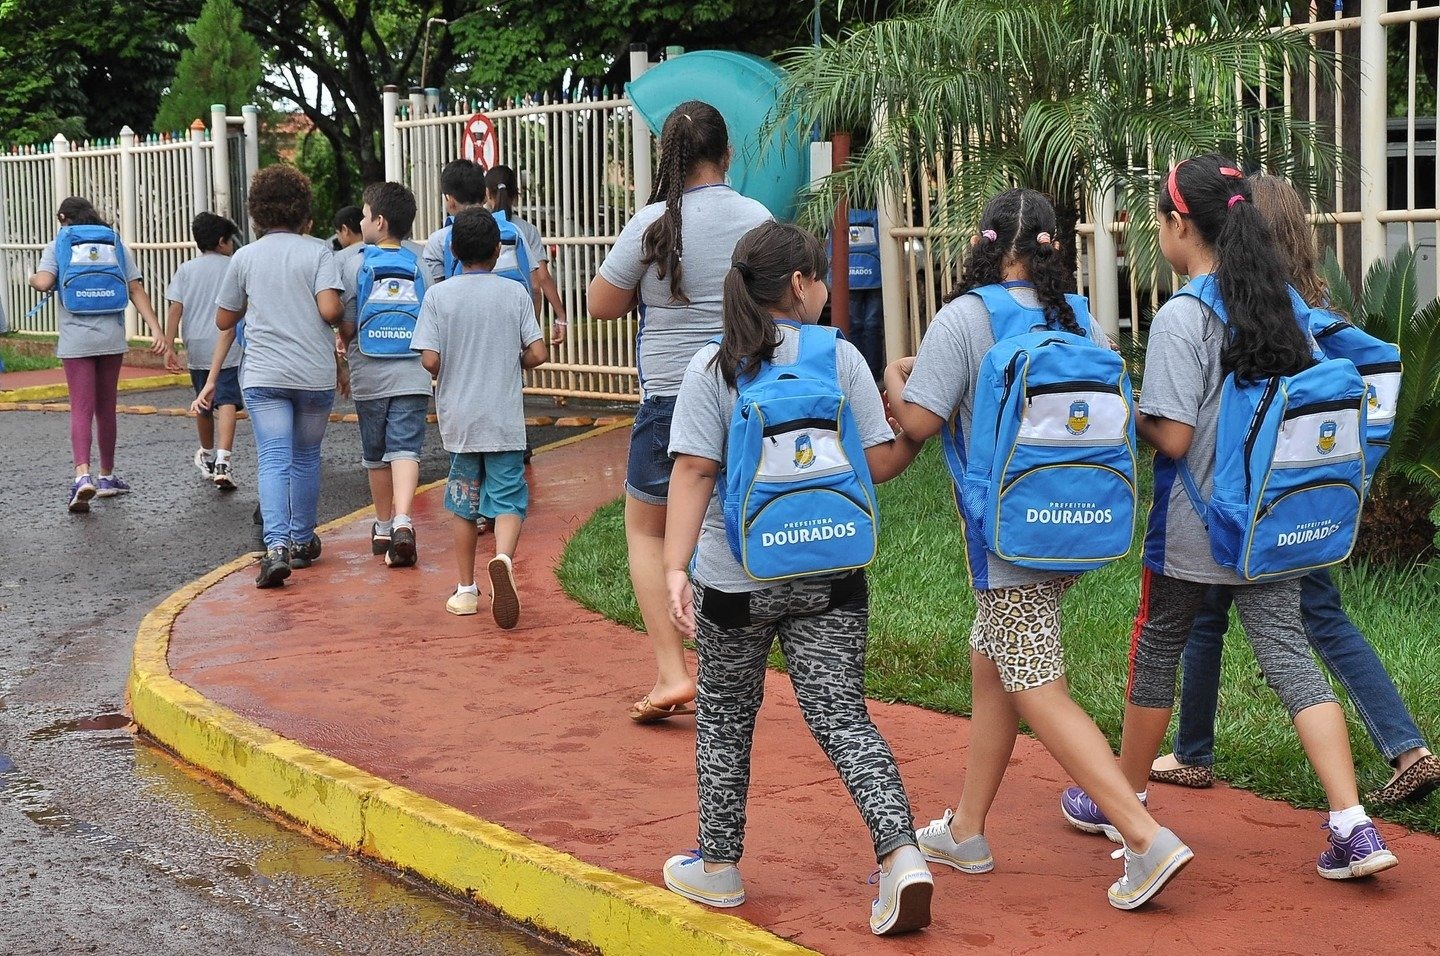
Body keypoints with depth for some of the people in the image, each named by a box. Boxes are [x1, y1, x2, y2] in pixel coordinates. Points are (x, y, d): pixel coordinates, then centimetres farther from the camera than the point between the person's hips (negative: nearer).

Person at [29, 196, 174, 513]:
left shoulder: (57, 246, 3)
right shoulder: (117, 245, 10)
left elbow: (43, 283, -14)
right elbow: (136, 290, 1)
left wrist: (32, 279, 10)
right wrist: (157, 331, -5)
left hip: (75, 341, -2)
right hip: (112, 338, 2)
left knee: (81, 408, -5)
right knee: (106, 408, 14)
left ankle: (82, 474, -25)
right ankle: (107, 477, 24)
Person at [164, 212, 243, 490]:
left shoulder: (186, 269, 7)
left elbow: (175, 309, -1)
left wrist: (169, 346, -2)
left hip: (197, 349, 3)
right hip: (229, 348, -3)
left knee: (204, 405, 18)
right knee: (226, 404, -11)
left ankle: (207, 456, 38)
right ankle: (222, 462, -28)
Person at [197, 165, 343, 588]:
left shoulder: (244, 257, 4)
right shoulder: (318, 252, -2)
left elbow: (224, 320, 12)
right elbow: (330, 310, -15)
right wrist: (342, 317, 7)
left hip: (263, 375, 0)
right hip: (315, 374, 0)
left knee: (274, 461, -6)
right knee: (306, 458, 16)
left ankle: (277, 546, -24)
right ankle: (302, 541, 26)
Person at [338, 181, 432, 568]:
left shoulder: (353, 264, -4)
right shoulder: (418, 264, 5)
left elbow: (347, 326, -6)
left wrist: (345, 346, 15)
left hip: (369, 376, -1)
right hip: (412, 375, 1)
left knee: (375, 455, 14)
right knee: (405, 449, -5)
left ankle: (383, 527, 26)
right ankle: (402, 521, -26)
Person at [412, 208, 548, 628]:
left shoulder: (438, 296, -4)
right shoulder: (515, 293, -3)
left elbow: (430, 360, -11)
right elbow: (537, 354, -6)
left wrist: (451, 374, 11)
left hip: (458, 419, 1)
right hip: (505, 420, -1)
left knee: (464, 503, 14)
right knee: (509, 499, 1)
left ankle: (466, 590, 18)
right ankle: (503, 558, -28)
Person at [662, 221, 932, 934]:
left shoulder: (712, 368, -6)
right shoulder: (840, 357, -3)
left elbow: (694, 472, -14)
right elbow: (880, 463, -4)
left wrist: (675, 566, -18)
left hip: (735, 580, -1)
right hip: (829, 580, 1)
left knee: (725, 720, 15)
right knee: (843, 717, 3)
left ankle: (719, 865, 25)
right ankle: (901, 855, -12)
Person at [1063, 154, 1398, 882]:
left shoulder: (1181, 317, -16)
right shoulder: (1283, 304, 4)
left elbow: (1173, 437, -20)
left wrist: (1127, 412, -1)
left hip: (1192, 528, -5)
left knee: (1156, 654, 13)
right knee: (1288, 654, 2)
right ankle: (1353, 826, -9)